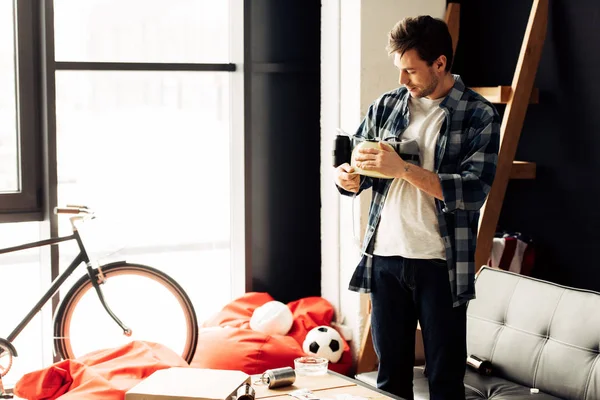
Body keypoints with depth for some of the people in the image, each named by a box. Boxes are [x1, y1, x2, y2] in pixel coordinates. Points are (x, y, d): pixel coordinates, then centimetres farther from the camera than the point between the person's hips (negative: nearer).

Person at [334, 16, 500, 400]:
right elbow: (358, 166, 15)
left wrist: (404, 169, -21)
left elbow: (473, 191, -16)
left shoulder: (479, 115, -5)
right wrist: (348, 177, -9)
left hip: (441, 264, -4)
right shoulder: (386, 106, 7)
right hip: (385, 257, 4)